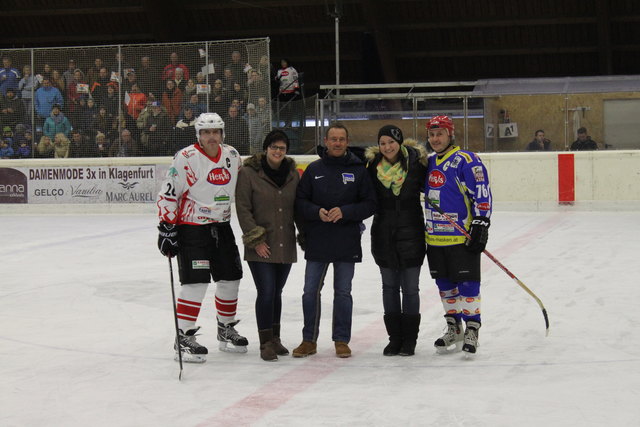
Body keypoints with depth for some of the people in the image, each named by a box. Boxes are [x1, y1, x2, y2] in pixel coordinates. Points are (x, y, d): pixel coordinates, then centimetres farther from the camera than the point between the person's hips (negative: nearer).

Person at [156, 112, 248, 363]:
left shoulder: (232, 156, 4)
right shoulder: (185, 158, -15)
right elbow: (167, 194, -13)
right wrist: (166, 227, -17)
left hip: (221, 226, 7)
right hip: (190, 227, -6)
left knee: (230, 279, 11)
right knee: (196, 282, -13)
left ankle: (226, 330, 29)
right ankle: (184, 338, -5)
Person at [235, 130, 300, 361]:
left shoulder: (292, 174, 6)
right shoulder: (249, 173, -7)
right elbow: (243, 209, -9)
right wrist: (256, 240, -12)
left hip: (285, 245, 4)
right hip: (260, 247, -4)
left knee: (277, 292, 13)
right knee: (266, 292, -8)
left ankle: (274, 338, 24)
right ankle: (266, 343, 1)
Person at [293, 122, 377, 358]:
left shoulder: (358, 170, 1)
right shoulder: (314, 169, 4)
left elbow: (369, 204, -3)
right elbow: (299, 201, 3)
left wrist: (345, 212, -16)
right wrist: (317, 212, -15)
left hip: (347, 243, -1)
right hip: (316, 242, 1)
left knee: (343, 292, 7)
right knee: (310, 291, 4)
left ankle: (342, 340, 16)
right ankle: (309, 340, 16)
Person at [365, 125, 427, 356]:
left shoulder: (415, 161, -7)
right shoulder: (373, 166, -2)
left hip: (411, 233, -2)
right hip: (384, 235, 2)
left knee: (410, 288, 5)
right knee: (390, 287, 10)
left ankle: (409, 339, 14)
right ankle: (395, 337, 20)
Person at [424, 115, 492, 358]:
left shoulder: (466, 161, -11)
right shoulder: (429, 163, 13)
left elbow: (482, 194, -14)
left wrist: (480, 225, -19)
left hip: (463, 237, -7)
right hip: (435, 238, 7)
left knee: (467, 284, -3)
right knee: (445, 285, 13)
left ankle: (472, 331, 5)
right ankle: (453, 329, 25)